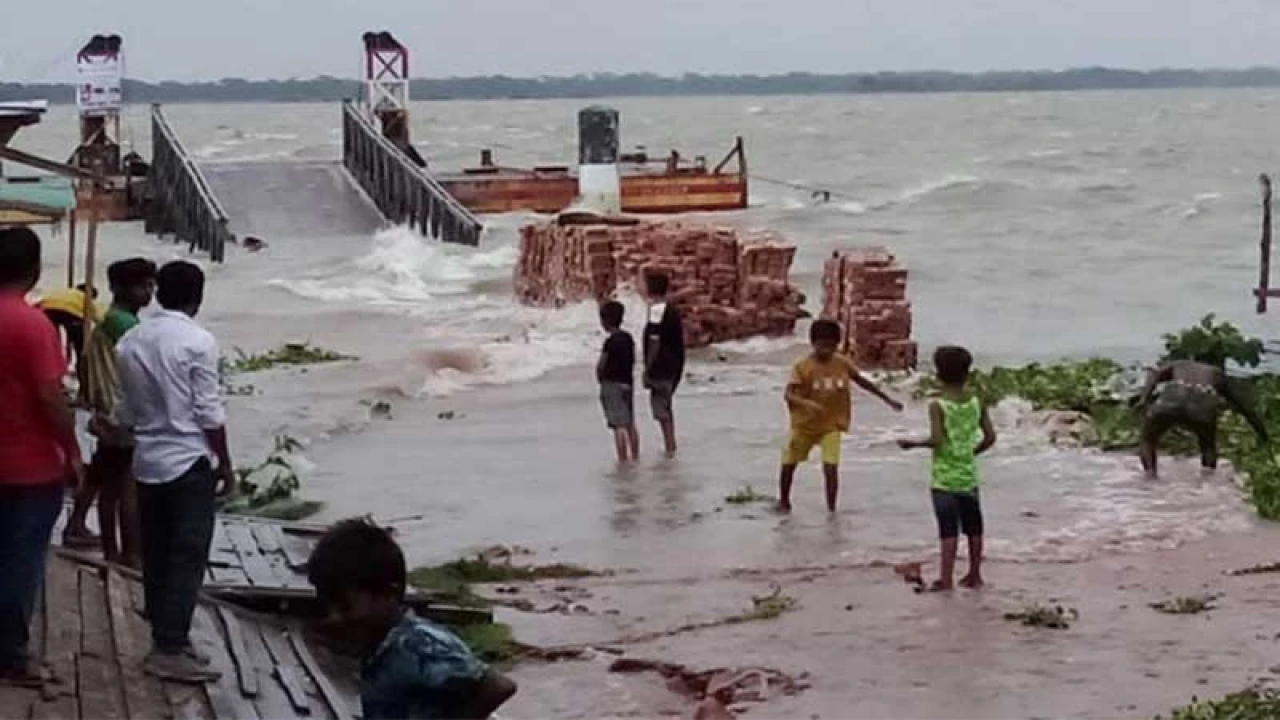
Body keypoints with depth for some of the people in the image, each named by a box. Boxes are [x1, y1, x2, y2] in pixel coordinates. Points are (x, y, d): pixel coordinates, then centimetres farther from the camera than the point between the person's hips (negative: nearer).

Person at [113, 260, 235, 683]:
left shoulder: (130, 342, 7)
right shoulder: (198, 341, -12)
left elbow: (123, 412, 10)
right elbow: (209, 412, -12)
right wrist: (226, 466, -4)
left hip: (147, 462, 7)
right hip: (189, 462, -7)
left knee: (156, 556, 11)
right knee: (187, 558, -4)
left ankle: (166, 641, 18)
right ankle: (170, 650, -7)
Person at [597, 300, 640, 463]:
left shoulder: (610, 342, -17)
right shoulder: (628, 338, 5)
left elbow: (601, 366, -14)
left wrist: (600, 378, 3)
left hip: (612, 384, -7)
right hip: (628, 383, 7)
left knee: (619, 426, -7)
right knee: (630, 424, 15)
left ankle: (623, 460, -8)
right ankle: (635, 456, 21)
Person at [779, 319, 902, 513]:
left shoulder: (843, 364, -7)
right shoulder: (802, 367, -17)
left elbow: (862, 381, 9)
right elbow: (788, 394, -26)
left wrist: (887, 399, 13)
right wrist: (806, 403, -46)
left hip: (832, 425, 1)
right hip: (804, 424, 0)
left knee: (831, 467, -14)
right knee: (789, 464, 13)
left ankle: (831, 510, -4)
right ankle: (784, 501, 37)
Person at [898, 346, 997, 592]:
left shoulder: (938, 406, -12)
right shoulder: (977, 403, 1)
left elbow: (937, 439, -22)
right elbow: (990, 436, 1)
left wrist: (912, 444, -7)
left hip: (944, 477, -4)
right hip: (969, 475, 4)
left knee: (948, 528, -3)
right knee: (973, 527, 13)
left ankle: (946, 578, -2)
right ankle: (974, 574, 22)